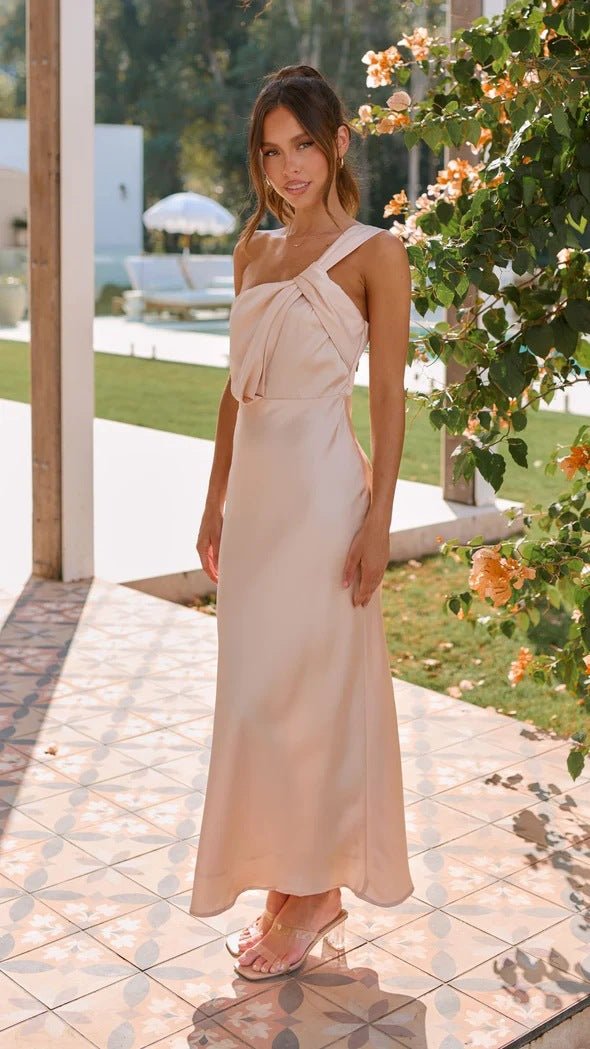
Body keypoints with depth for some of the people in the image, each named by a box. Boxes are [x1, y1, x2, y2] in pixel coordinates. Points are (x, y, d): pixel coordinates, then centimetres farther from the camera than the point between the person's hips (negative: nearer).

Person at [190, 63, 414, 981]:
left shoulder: (374, 253, -5)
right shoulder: (255, 249, 14)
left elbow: (389, 398, -8)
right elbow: (237, 386, 15)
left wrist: (377, 521, -13)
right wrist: (216, 500, 14)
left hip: (322, 490, -7)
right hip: (255, 485, 7)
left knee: (295, 690, -3)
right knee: (258, 687, 10)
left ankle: (312, 890, 15)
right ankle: (296, 886, 25)